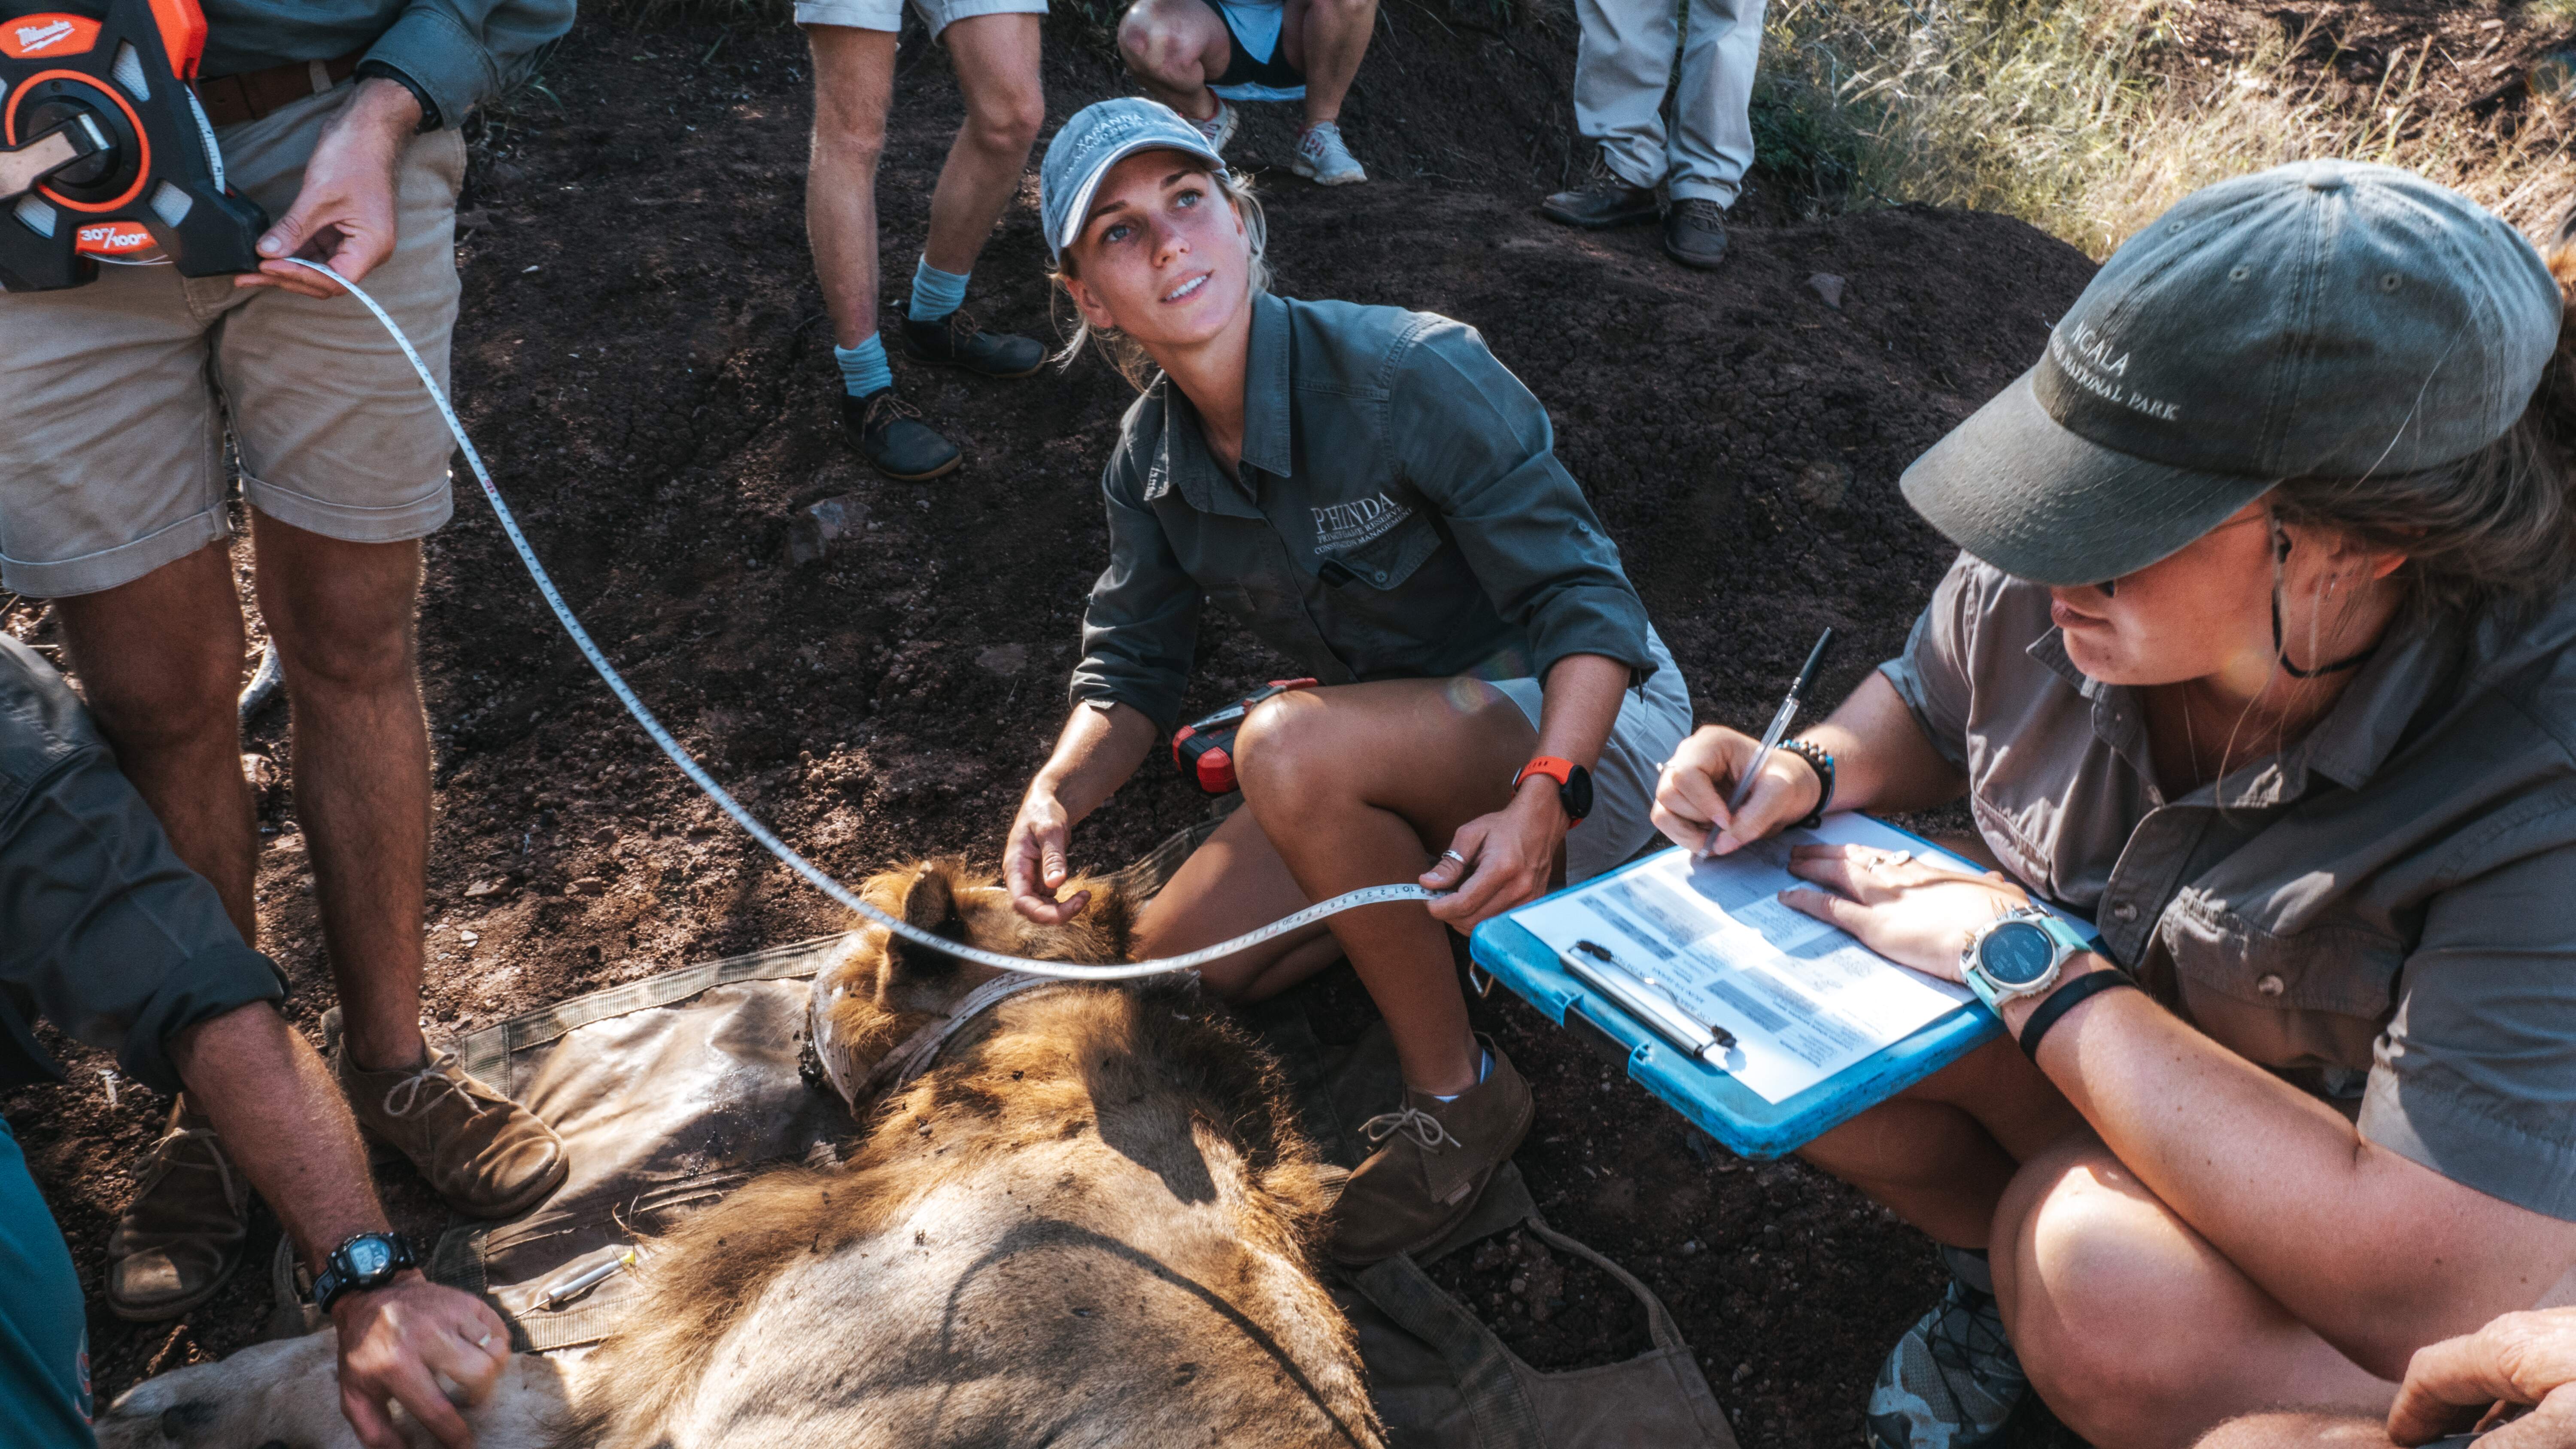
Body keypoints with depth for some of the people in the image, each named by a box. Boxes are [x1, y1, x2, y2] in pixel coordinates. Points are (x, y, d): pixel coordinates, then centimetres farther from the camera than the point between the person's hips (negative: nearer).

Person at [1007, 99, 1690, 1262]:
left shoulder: (1415, 374, -25)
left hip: (1587, 727, -6)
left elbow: (1585, 603, -24)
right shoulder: (1149, 463, -5)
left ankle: (1455, 1093, -15)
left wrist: (1541, 798, -42)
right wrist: (1056, 794, -19)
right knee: (1180, 958, -4)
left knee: (1290, 747, -34)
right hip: (1411, 751, 7)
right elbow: (1131, 668, 3)